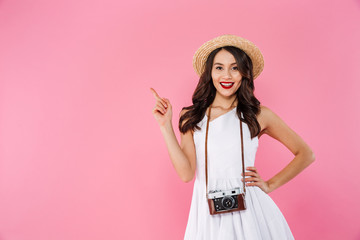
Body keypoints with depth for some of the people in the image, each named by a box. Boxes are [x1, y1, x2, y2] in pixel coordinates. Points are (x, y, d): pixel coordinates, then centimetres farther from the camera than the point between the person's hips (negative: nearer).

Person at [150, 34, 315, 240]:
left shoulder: (259, 115, -2)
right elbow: (186, 173, -8)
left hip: (248, 209, 0)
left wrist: (270, 185, 1)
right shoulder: (192, 118, 1)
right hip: (206, 213, 1)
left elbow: (306, 155, 7)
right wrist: (166, 126, -8)